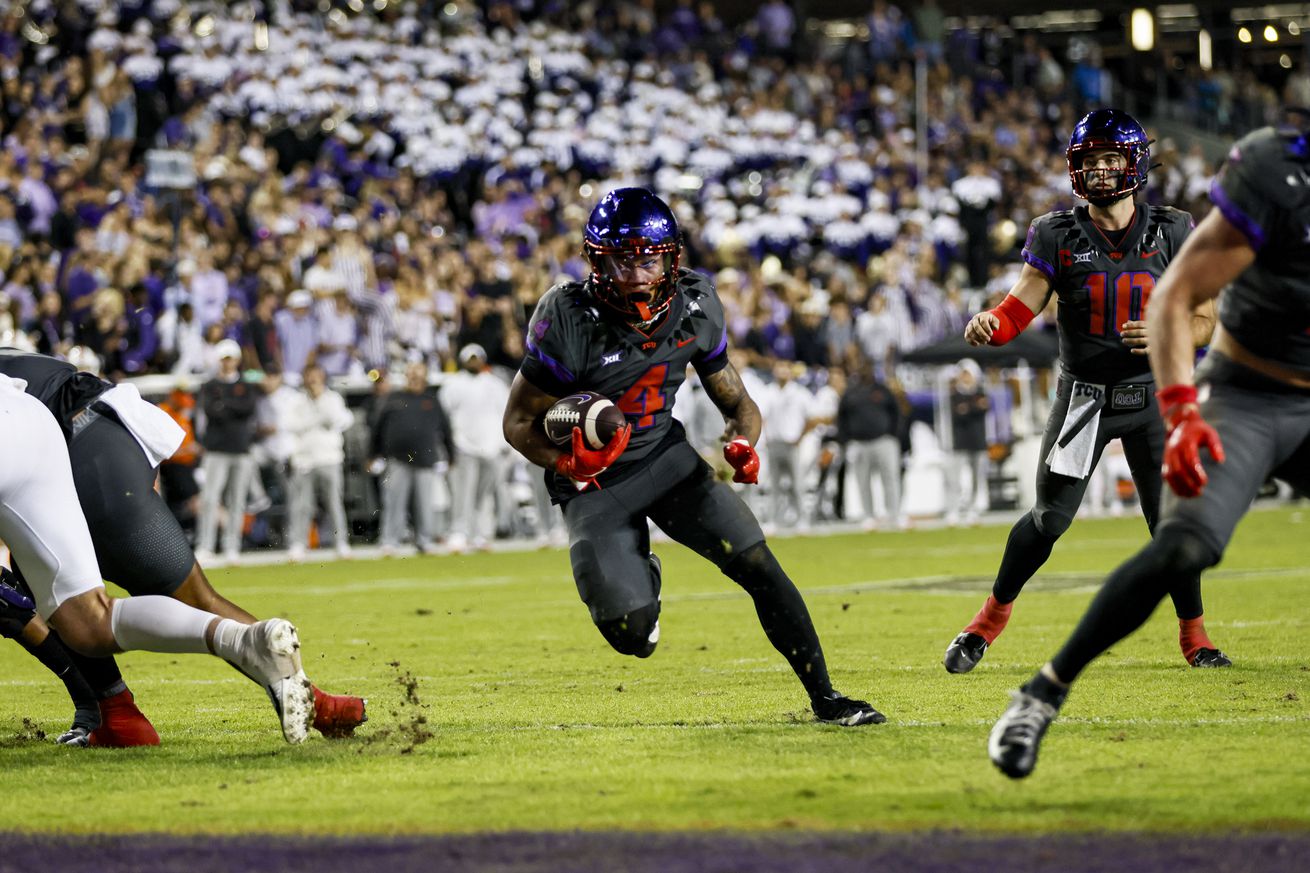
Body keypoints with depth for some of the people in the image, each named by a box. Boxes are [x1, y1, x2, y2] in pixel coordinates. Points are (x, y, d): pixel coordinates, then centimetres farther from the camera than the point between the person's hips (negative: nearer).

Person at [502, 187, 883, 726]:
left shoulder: (695, 308, -9)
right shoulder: (570, 320, -23)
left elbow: (736, 402, 3)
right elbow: (519, 423, -13)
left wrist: (741, 444, -20)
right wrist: (565, 461, -32)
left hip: (667, 458, 3)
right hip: (595, 481, -3)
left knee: (756, 563, -13)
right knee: (633, 634, -16)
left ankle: (824, 697, -1)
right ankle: (639, 575, 22)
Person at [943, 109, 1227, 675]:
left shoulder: (1171, 234, -1)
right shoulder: (1058, 237, -3)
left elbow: (1204, 322, 1)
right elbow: (1019, 309, -10)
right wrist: (987, 324, -32)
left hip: (1151, 395, 1)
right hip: (1083, 397, -1)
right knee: (1050, 518, -5)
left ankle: (1194, 638, 15)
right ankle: (991, 619, 13)